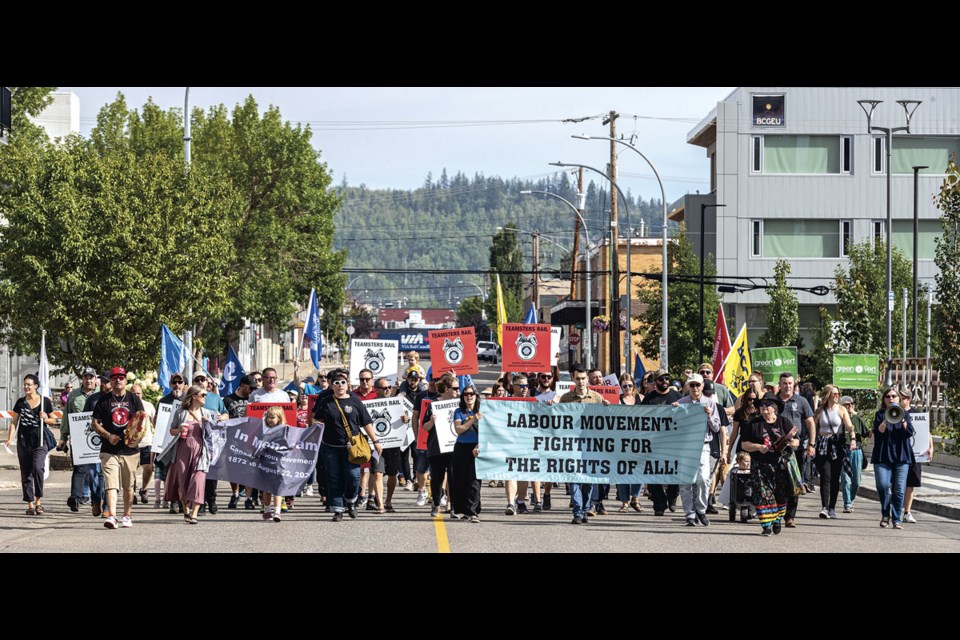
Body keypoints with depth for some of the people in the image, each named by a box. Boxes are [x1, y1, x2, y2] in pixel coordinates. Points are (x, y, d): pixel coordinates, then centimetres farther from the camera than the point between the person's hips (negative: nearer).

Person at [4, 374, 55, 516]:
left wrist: (45, 419, -11)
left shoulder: (45, 401, 2)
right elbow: (14, 422, 8)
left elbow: (54, 420, 11)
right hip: (23, 442, 3)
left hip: (40, 442, -3)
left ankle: (38, 501, -8)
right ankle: (30, 505, 10)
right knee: (26, 474, 3)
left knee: (37, 469, -20)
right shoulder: (21, 402, 8)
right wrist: (10, 439, -3)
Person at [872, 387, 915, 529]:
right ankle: (885, 515, 5)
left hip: (901, 456, 1)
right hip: (883, 455, -1)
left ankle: (897, 520, 4)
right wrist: (886, 420, -18)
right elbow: (878, 432, -4)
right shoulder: (880, 415, 10)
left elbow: (910, 432, -1)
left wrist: (902, 420, -17)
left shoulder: (905, 414, 12)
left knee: (899, 489, -4)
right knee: (883, 485, -16)